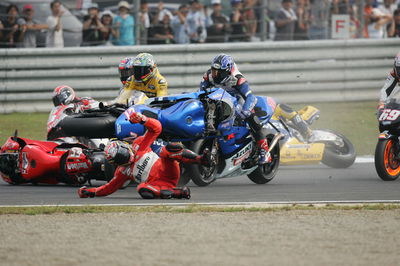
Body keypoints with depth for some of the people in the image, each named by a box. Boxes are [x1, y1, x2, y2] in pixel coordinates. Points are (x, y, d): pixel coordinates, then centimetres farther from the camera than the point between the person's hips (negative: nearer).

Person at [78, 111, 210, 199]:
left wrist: (142, 119, -11)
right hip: (157, 184, 1)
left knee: (168, 149, -28)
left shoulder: (139, 145, 14)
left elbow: (156, 128, 6)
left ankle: (200, 159, -41)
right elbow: (110, 187, 27)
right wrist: (91, 192, 18)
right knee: (142, 190, -36)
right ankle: (179, 192, -41)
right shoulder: (122, 172, 20)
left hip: (168, 171, -1)